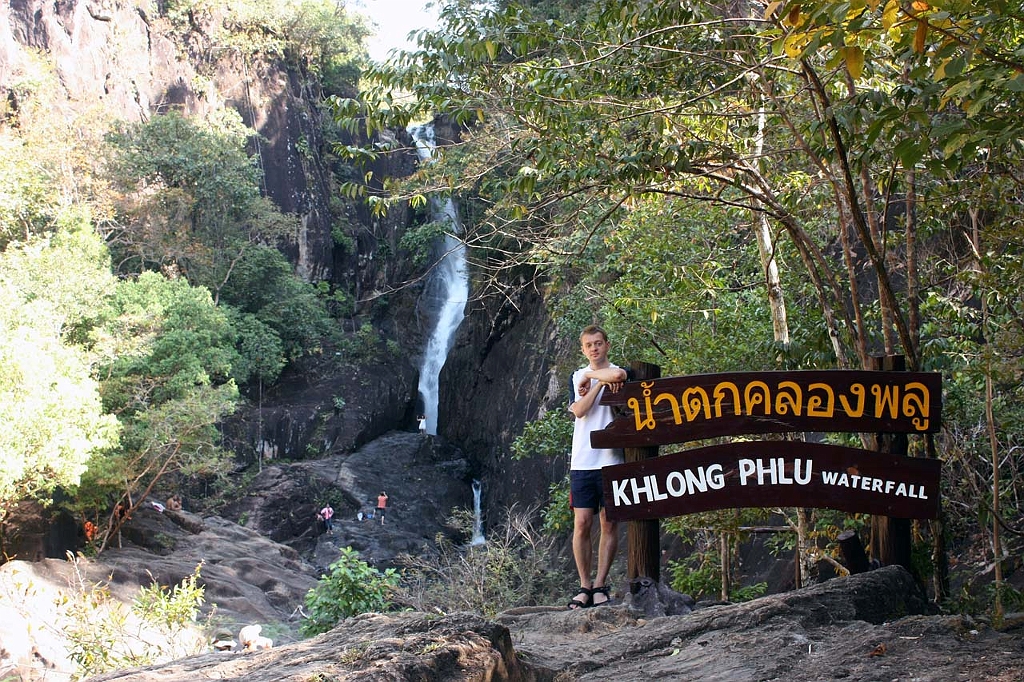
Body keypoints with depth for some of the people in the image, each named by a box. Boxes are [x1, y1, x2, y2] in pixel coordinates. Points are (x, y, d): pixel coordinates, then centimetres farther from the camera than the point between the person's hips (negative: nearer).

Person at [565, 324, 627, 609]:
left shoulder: (619, 373, 7)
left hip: (612, 458, -2)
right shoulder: (577, 376, 15)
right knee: (582, 524, -3)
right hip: (582, 460, 2)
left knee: (609, 523, 1)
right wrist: (602, 382, -7)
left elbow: (618, 375, -20)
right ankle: (584, 586, 6)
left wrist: (590, 376, -4)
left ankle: (600, 585, 8)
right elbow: (579, 410, -3)